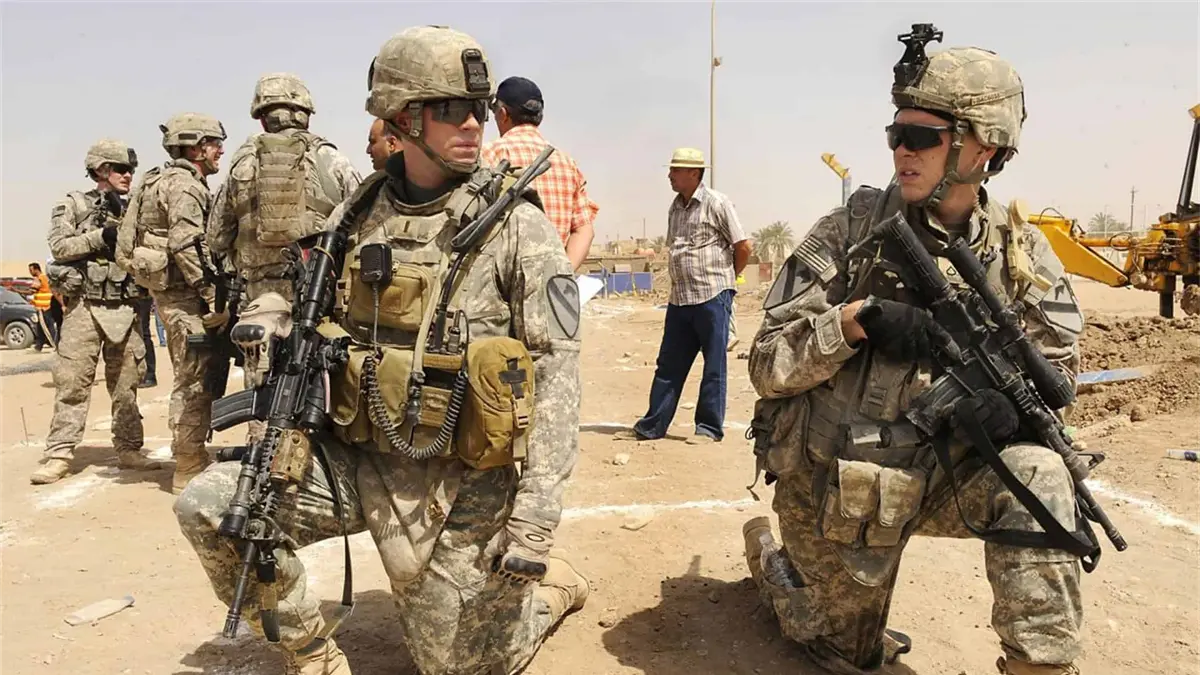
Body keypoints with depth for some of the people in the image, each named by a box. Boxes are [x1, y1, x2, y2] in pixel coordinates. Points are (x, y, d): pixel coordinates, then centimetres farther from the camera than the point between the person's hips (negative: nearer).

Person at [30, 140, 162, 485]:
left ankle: (128, 449, 16)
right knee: (73, 383, -4)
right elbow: (60, 246, -8)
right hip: (84, 306, -4)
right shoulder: (73, 205, 5)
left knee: (126, 385, 7)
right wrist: (103, 235, -17)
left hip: (125, 310, 4)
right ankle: (59, 454, 0)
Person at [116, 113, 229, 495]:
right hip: (184, 293, -11)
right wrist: (213, 297, -21)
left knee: (193, 377, 15)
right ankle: (189, 469, -1)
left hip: (171, 291, 11)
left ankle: (192, 458, 24)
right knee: (194, 380, -7)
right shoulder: (184, 184, -12)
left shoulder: (166, 180, 20)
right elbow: (185, 246, -23)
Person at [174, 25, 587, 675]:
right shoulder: (358, 214, 2)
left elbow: (555, 371, -14)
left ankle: (556, 581, 35)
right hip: (356, 459, 4)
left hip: (457, 485, -4)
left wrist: (536, 518, -19)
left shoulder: (517, 226, -12)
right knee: (208, 506, -9)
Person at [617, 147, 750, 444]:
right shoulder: (675, 207, 13)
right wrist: (682, 282, 15)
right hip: (679, 298, 7)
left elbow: (743, 246, -6)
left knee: (714, 366, 2)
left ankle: (709, 427, 12)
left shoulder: (717, 204, -8)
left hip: (713, 297, -7)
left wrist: (724, 278, 5)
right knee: (668, 366, 10)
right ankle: (652, 426, 17)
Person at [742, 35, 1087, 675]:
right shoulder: (850, 232, -15)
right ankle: (768, 551, 43)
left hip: (941, 473, 2)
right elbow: (767, 367, -16)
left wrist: (1011, 398, -21)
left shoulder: (1019, 250, -7)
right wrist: (855, 318, -33)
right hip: (834, 487, -2)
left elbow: (1058, 365, 2)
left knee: (1037, 474, -29)